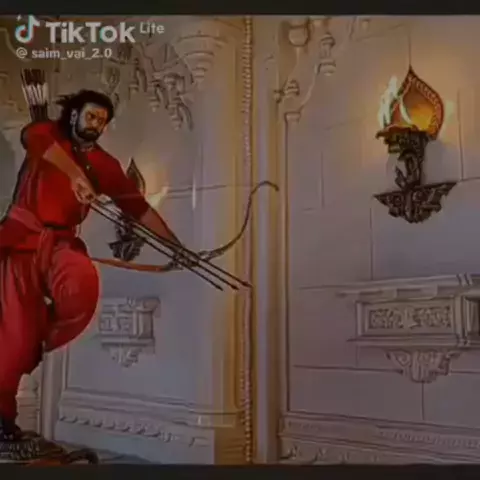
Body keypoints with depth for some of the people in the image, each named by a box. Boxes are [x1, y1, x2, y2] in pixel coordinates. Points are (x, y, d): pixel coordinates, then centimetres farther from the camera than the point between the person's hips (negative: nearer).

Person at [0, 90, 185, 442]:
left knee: (83, 288, -31)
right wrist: (75, 173, -34)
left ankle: (37, 344, -2)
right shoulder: (48, 133, 4)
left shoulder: (104, 164, 12)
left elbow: (138, 206, 11)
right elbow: (33, 138, -22)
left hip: (60, 241, 2)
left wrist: (176, 245, 7)